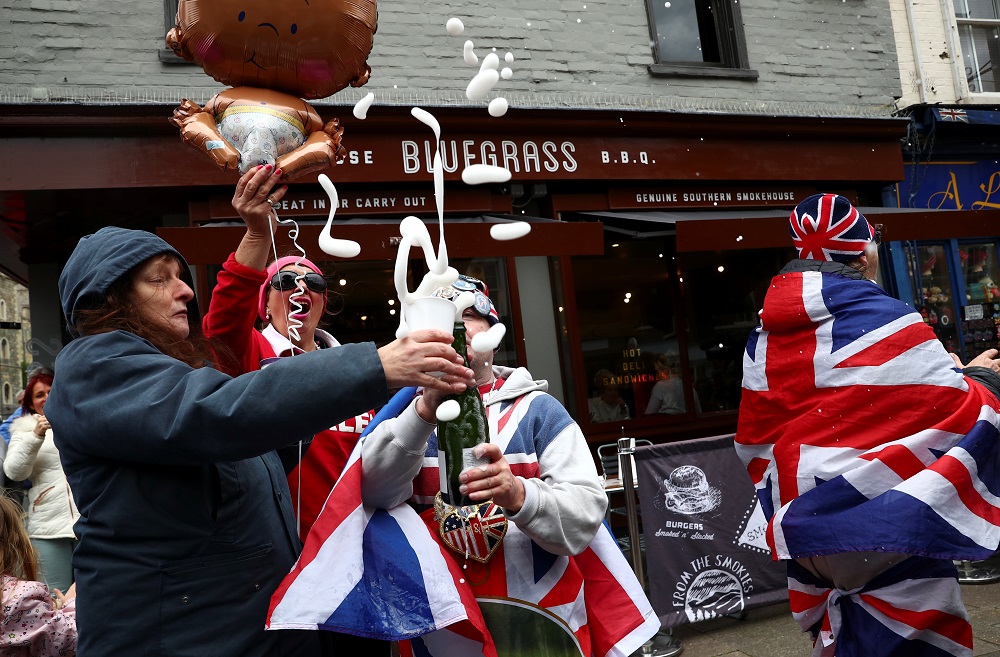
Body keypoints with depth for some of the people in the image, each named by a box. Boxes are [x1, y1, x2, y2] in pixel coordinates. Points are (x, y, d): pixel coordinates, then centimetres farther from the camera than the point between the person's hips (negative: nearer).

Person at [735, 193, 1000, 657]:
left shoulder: (762, 339, 5)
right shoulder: (884, 319, -14)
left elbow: (755, 444, 12)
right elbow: (963, 414, -11)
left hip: (806, 538, 6)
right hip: (888, 537, -6)